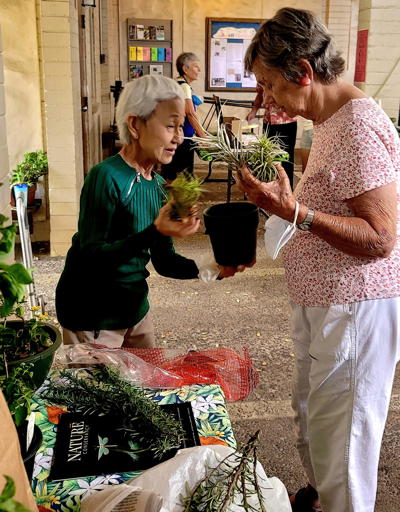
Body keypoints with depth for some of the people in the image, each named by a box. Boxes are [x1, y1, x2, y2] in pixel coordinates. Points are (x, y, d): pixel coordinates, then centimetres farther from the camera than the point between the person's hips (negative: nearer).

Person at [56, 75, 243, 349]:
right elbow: (91, 257, -25)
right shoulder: (106, 177, -20)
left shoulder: (158, 184, 2)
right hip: (92, 317, -7)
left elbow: (163, 260, 6)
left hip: (135, 307, 7)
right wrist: (155, 232, -35)